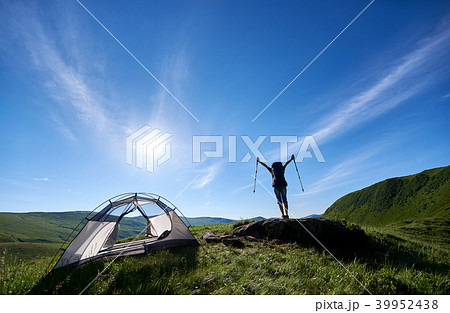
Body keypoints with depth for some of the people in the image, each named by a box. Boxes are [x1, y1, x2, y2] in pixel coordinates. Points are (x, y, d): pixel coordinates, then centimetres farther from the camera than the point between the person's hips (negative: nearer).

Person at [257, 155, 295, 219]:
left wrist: (259, 161, 41)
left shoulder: (272, 170, 17)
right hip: (283, 185, 1)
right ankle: (287, 214, -3)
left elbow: (265, 165, 27)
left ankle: (283, 215, -8)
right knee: (284, 200, 5)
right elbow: (286, 163, 36)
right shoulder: (282, 169, 19)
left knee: (279, 200, 0)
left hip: (276, 186, -1)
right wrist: (291, 159, 51)